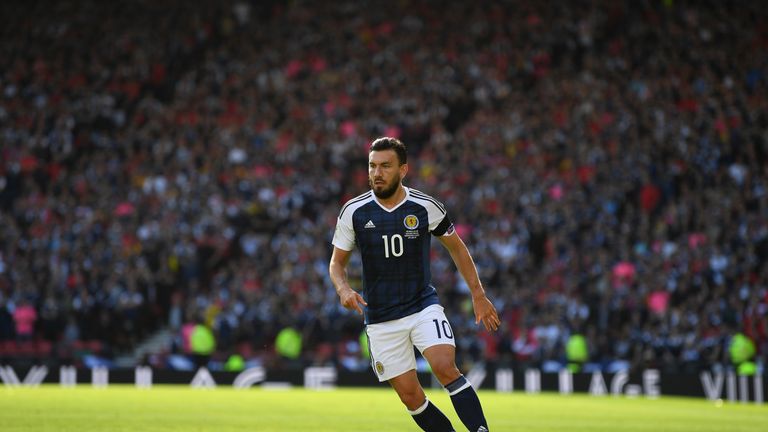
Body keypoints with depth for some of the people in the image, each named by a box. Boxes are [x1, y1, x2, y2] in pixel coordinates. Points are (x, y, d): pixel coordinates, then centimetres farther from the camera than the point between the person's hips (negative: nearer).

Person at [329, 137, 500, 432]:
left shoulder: (425, 207, -5)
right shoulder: (353, 212, -4)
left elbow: (456, 247, 10)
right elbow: (337, 263, 6)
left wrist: (478, 295, 10)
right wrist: (344, 289, -16)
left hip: (423, 306, -1)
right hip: (381, 318, 1)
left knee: (446, 368, -25)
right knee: (410, 396, -1)